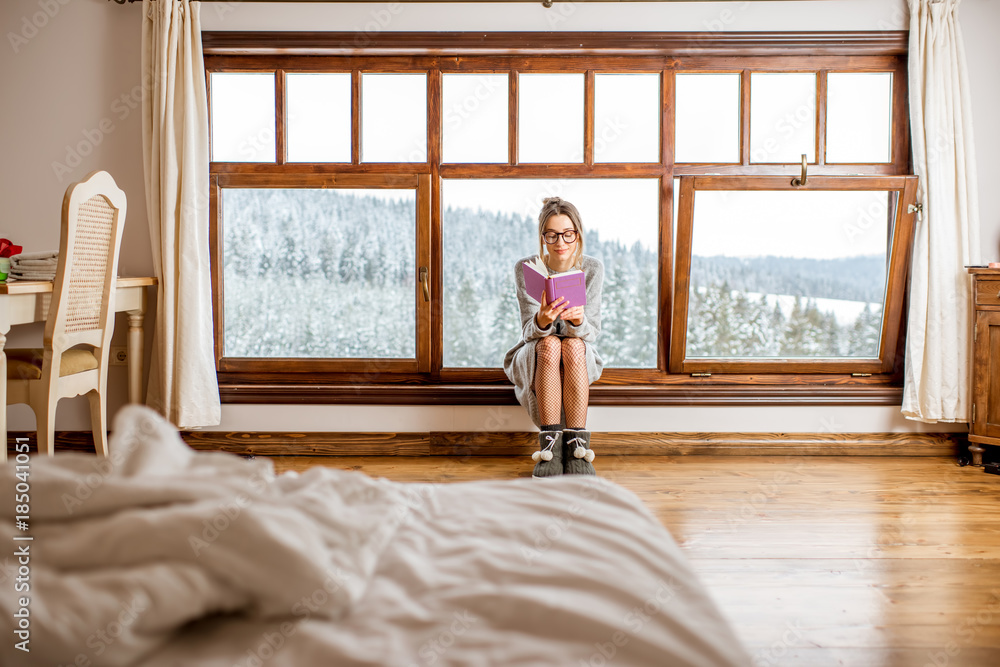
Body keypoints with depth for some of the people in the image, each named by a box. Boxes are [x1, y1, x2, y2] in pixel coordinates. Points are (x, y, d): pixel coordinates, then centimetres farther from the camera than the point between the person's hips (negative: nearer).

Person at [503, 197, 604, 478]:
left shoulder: (592, 268, -7)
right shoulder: (526, 269, -10)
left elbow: (593, 332, -13)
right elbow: (529, 332, -15)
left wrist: (579, 322, -38)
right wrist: (541, 321, -40)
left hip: (580, 360, 1)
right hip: (534, 358, -1)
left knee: (573, 345, -34)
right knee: (550, 345, -34)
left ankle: (577, 447, -36)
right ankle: (549, 446, -38)